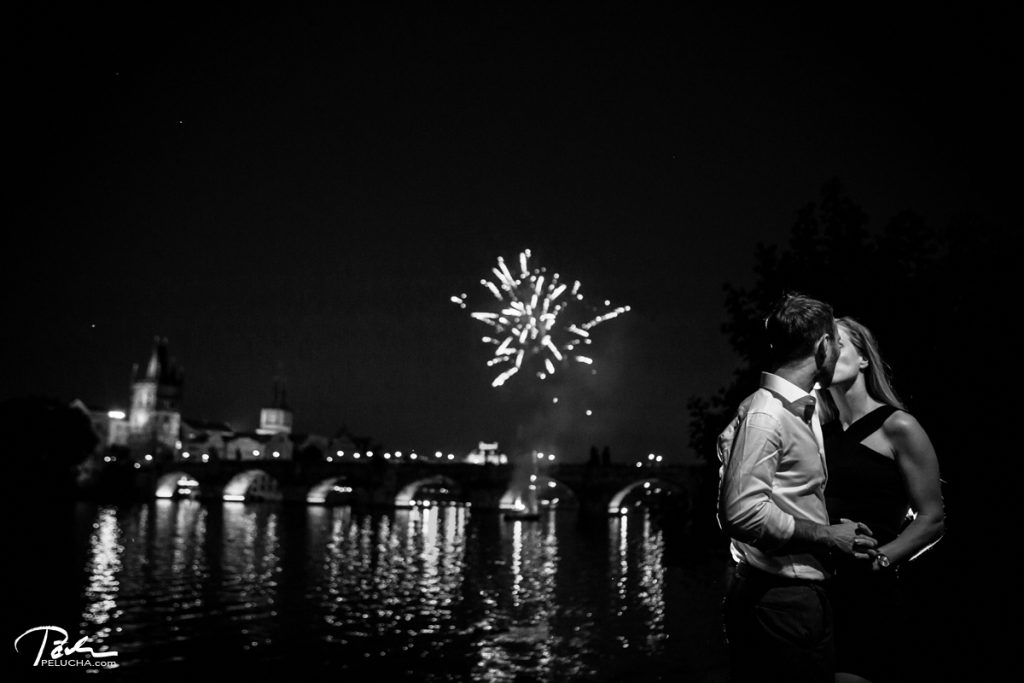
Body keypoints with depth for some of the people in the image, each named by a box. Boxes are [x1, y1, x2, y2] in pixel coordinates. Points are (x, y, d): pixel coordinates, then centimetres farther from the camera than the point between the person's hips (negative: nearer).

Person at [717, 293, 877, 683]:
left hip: (802, 595, 9)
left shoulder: (806, 410, 15)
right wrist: (826, 536, -17)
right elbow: (742, 512, -26)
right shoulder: (765, 414, -16)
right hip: (777, 602, -9)